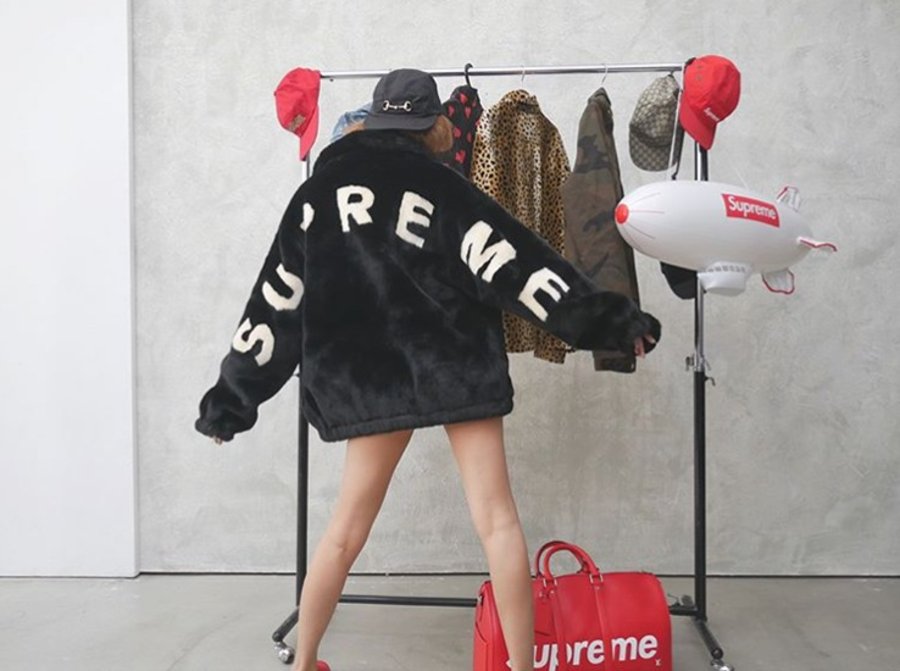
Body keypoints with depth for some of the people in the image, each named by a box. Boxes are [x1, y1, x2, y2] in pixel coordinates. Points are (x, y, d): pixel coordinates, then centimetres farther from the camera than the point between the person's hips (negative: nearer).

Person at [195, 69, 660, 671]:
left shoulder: (320, 191, 8)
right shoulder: (440, 185, 0)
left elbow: (278, 300, 8)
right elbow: (511, 259, -7)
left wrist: (233, 398, 14)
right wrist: (610, 321, -5)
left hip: (369, 375, 3)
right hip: (456, 365, -3)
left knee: (349, 524, 13)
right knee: (497, 518, 3)